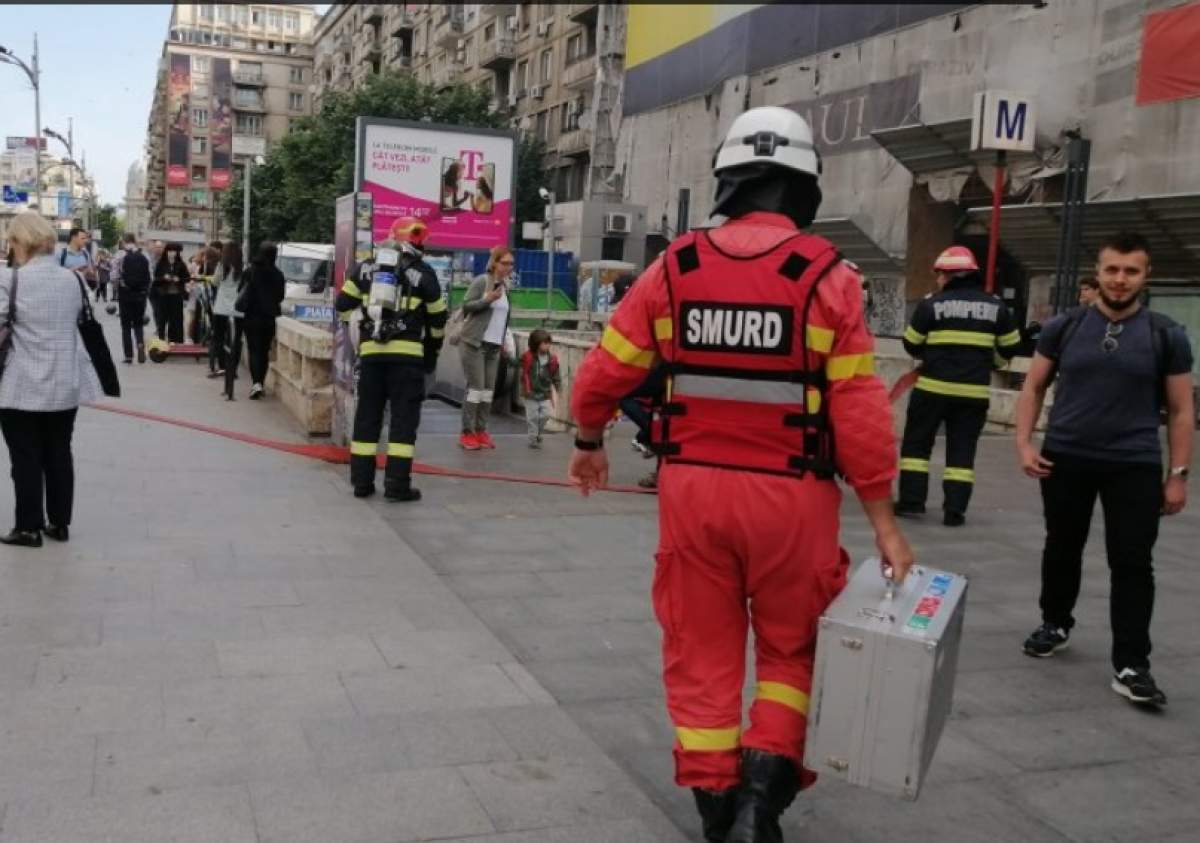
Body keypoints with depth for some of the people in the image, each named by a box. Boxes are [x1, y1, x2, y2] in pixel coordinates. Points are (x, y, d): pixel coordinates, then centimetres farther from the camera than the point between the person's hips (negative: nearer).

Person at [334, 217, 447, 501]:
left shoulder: (366, 268, 12)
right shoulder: (423, 273, 2)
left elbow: (343, 305, 10)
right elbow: (437, 319, 7)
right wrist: (433, 350, 22)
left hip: (370, 351, 4)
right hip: (407, 353, -3)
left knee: (367, 415, 10)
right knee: (404, 416, 0)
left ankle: (361, 480, 13)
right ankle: (397, 484, -3)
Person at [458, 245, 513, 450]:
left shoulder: (506, 286, 12)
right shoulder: (481, 281, -9)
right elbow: (466, 305, -12)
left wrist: (503, 340, 18)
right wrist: (487, 299, -24)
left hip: (494, 345, 7)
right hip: (474, 343, -7)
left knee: (489, 389, 5)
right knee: (476, 387, -8)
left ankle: (481, 430, 12)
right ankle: (467, 433, -2)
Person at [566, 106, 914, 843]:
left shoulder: (677, 266, 0)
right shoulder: (827, 274, -7)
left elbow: (605, 373, 4)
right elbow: (860, 411, -10)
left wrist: (589, 443, 23)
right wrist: (884, 521, -2)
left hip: (694, 486, 2)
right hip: (789, 494, -1)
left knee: (702, 652, 15)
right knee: (790, 648, 18)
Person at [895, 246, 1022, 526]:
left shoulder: (932, 304, -5)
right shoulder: (996, 306, 4)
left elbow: (912, 345, 1)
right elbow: (1010, 346, 11)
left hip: (933, 387, -2)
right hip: (974, 392, 3)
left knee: (916, 442, 10)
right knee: (962, 450, 8)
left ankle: (911, 499, 7)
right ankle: (955, 509, 5)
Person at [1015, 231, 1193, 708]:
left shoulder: (1166, 336, 0)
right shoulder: (1065, 327, 2)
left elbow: (1181, 410, 4)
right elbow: (1034, 387, 8)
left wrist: (1178, 474, -2)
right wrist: (1024, 442, -4)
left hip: (1135, 467, -1)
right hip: (1066, 459, 2)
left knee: (1132, 564, -3)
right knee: (1062, 549, 15)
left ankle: (1130, 666, 2)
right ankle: (1055, 624, 37)